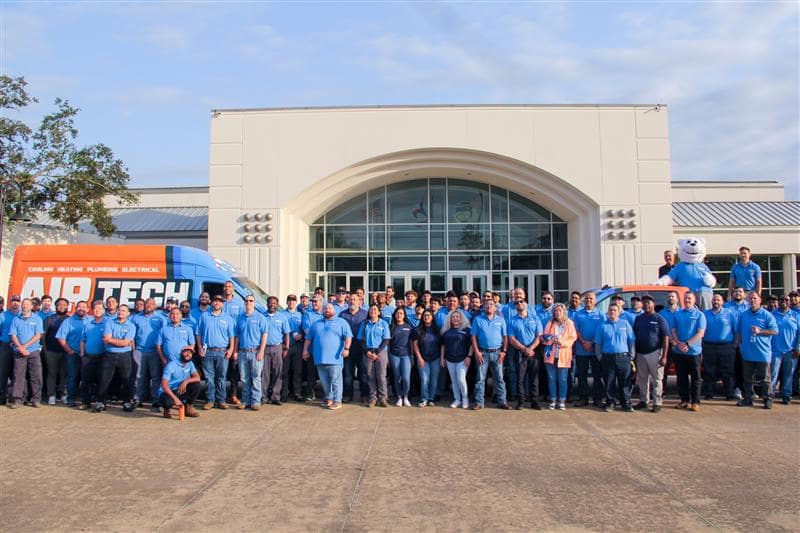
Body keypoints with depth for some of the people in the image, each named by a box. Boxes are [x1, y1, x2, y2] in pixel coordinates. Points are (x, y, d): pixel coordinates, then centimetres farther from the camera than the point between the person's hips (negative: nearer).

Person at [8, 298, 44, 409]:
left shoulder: (37, 319, 4)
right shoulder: (16, 319, 9)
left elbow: (38, 336, -3)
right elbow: (13, 335, 3)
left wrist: (25, 346, -12)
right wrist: (20, 348, -11)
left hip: (34, 352, -1)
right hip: (19, 353, 1)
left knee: (36, 376, -2)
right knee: (18, 376, 0)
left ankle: (36, 399, 3)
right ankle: (17, 399, 5)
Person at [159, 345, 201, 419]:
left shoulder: (190, 364, 2)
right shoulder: (171, 365, -16)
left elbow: (197, 378, -10)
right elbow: (164, 385, -24)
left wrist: (186, 381, -31)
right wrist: (175, 399, -33)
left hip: (180, 391, 5)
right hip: (167, 392, -5)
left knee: (196, 384, -19)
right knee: (168, 401, -39)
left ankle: (189, 408, -3)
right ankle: (166, 409, 0)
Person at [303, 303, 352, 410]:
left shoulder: (341, 322, 5)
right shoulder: (316, 324, 20)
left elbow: (348, 336, -4)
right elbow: (308, 338, 22)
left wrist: (346, 348, -17)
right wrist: (305, 350, 13)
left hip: (335, 358, -5)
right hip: (320, 358, 5)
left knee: (335, 380, -5)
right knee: (324, 381, 10)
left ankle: (337, 401, -1)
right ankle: (328, 398, 24)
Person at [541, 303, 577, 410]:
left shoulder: (569, 323, 3)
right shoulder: (550, 323, 9)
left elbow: (573, 337, -3)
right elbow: (544, 337, 7)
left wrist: (563, 342, -18)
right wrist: (549, 338, -15)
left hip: (563, 355, -2)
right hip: (551, 354, 2)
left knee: (562, 379, 1)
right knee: (551, 378, 4)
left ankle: (562, 401, 11)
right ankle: (553, 400, 13)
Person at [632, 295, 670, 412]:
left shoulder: (660, 319, -3)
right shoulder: (638, 319, 11)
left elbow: (666, 338, -6)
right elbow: (634, 336, 14)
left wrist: (664, 356, -13)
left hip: (654, 353, -5)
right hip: (640, 353, 5)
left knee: (656, 379, 0)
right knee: (642, 379, 11)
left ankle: (657, 403, 7)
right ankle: (643, 401, 22)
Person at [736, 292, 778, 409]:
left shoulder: (767, 315, -3)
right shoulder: (743, 315, 10)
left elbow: (774, 331, -7)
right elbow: (738, 331, 17)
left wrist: (760, 331, -16)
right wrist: (741, 342, 7)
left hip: (763, 352, -4)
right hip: (747, 352, 4)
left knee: (764, 378, 2)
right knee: (747, 378, 11)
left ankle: (768, 399, 11)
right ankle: (748, 399, 19)